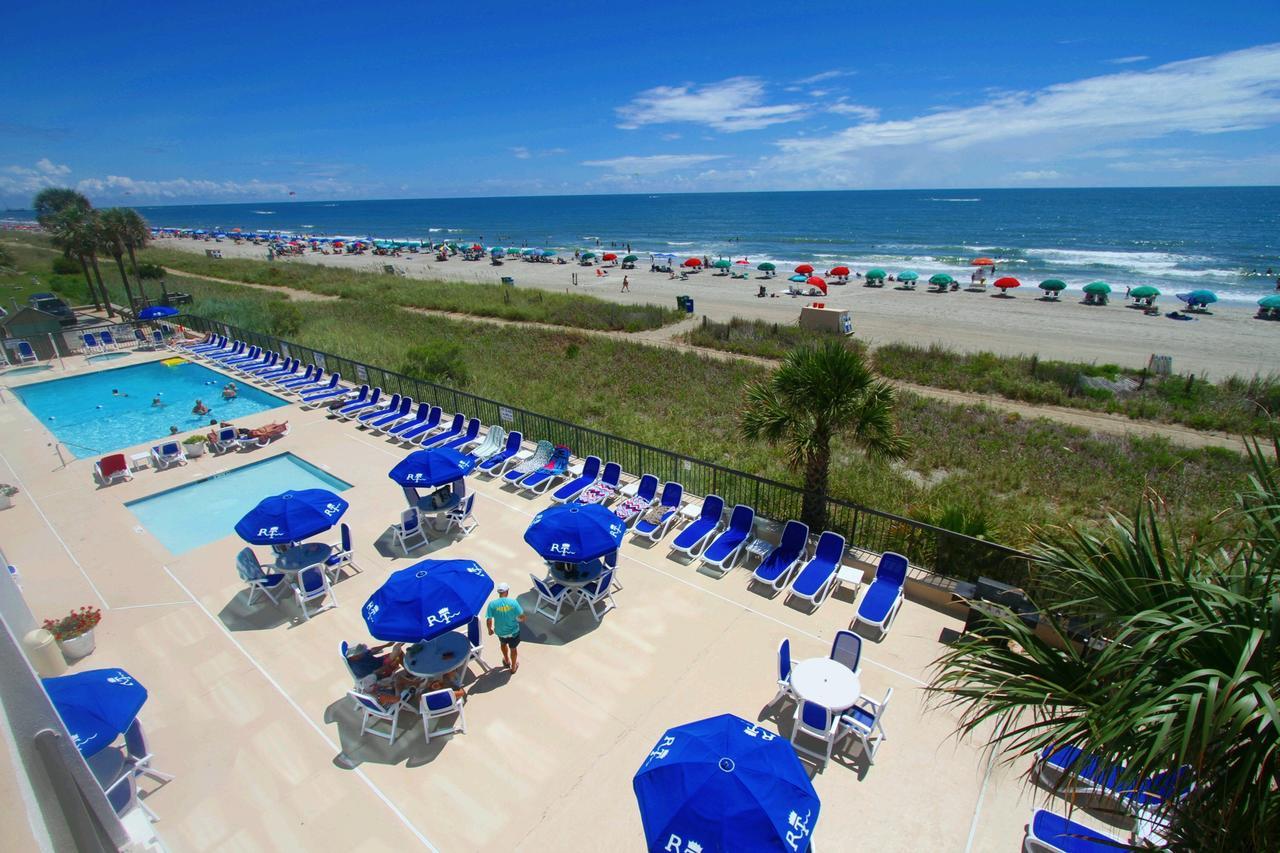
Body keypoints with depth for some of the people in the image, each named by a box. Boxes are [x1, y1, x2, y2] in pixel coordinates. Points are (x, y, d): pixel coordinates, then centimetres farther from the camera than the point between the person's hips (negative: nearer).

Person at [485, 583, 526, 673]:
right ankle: (513, 667, 46)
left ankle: (507, 661, 56)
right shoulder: (513, 602, -21)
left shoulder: (492, 604, -19)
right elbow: (522, 618, -16)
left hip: (500, 632, 1)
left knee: (503, 644, 35)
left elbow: (489, 621, -15)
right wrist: (517, 620, 8)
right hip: (513, 631, -1)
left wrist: (490, 629, 6)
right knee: (513, 648, 26)